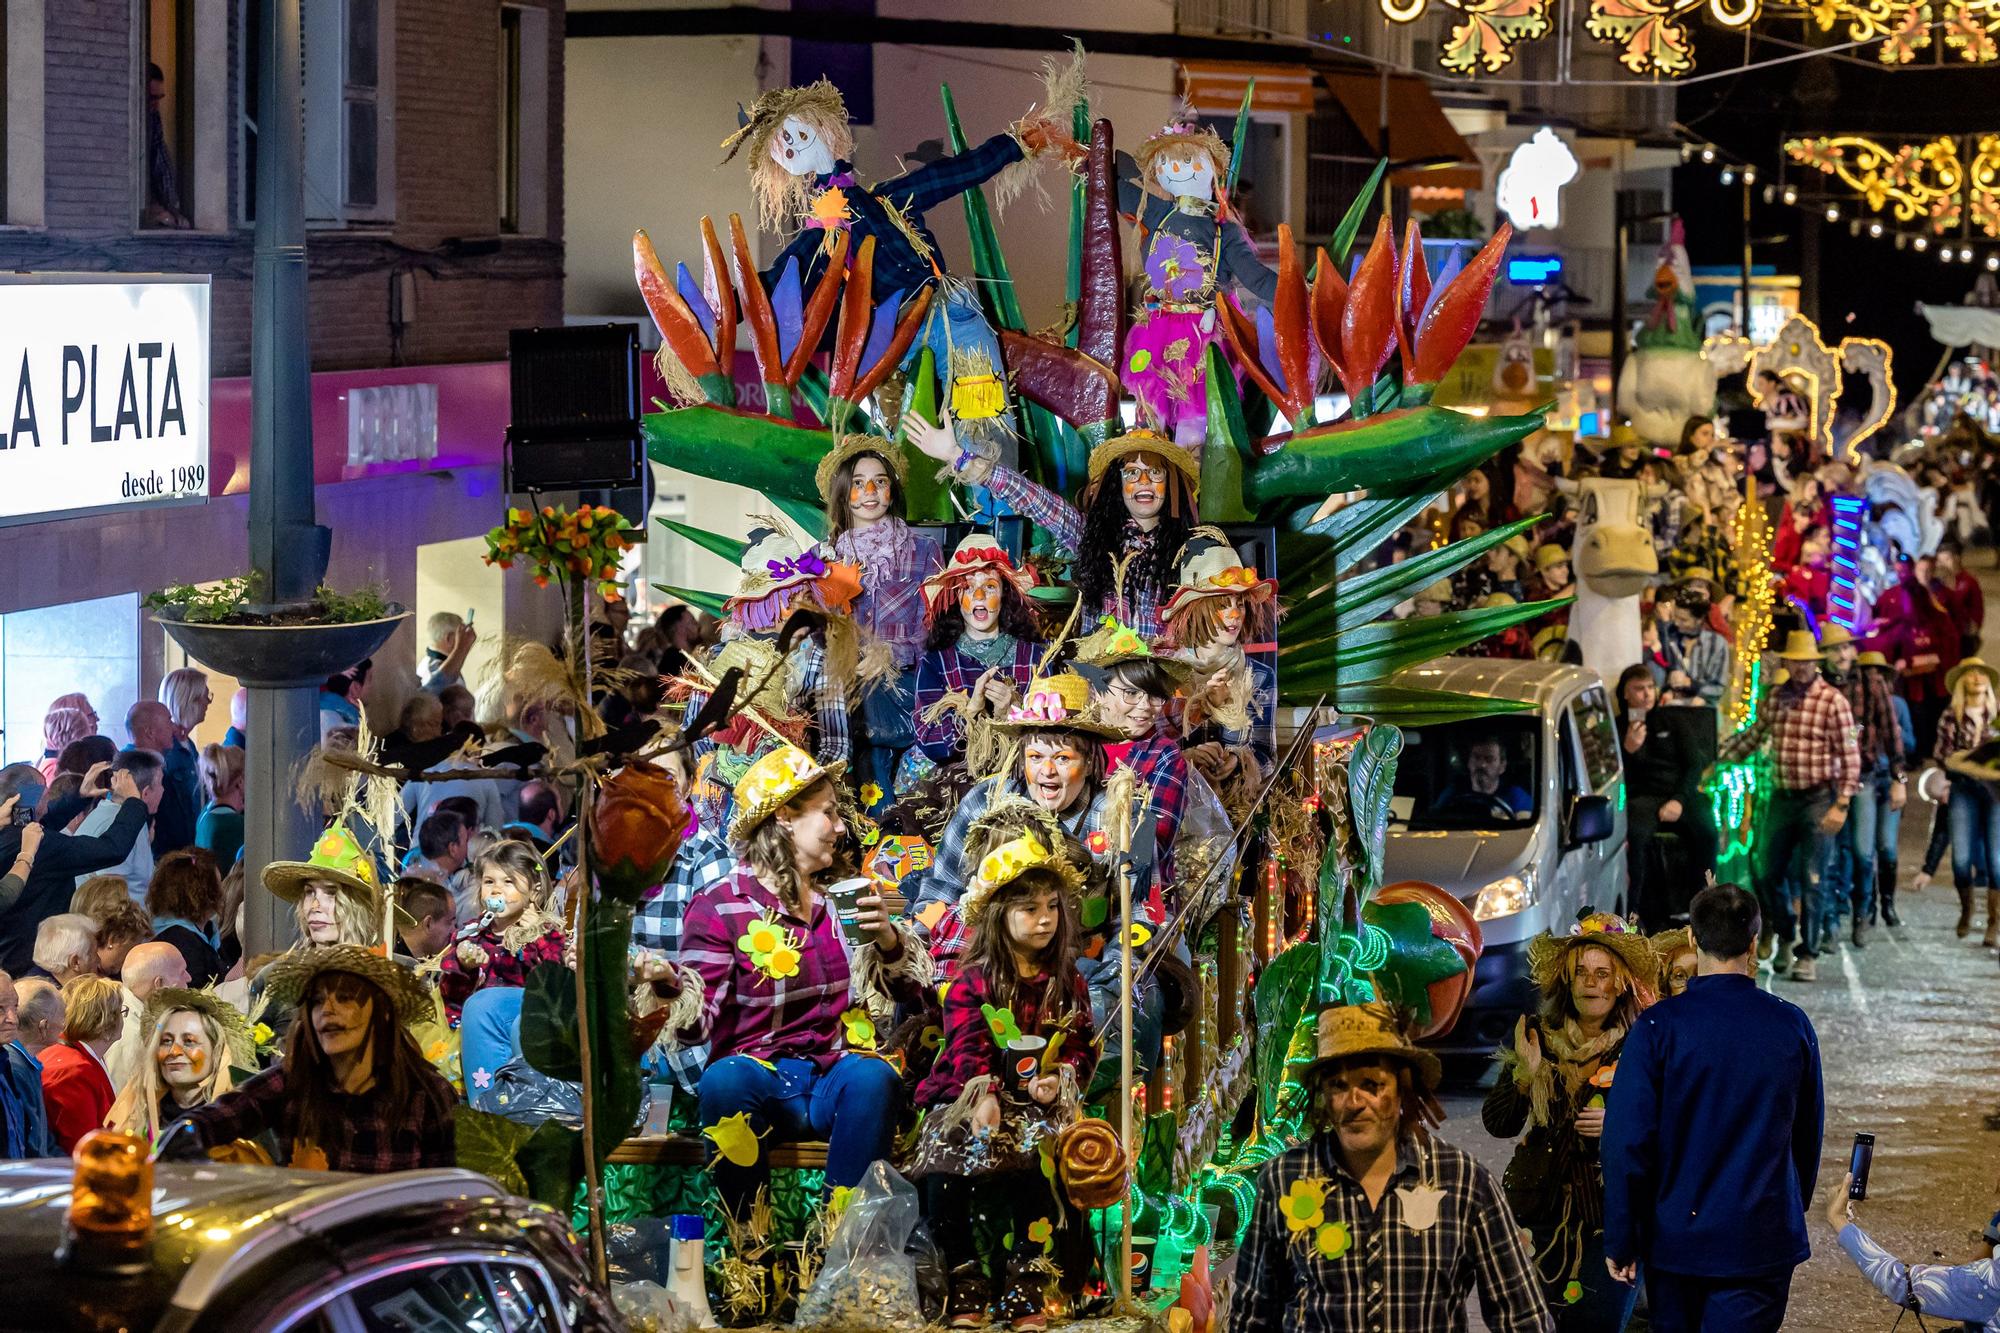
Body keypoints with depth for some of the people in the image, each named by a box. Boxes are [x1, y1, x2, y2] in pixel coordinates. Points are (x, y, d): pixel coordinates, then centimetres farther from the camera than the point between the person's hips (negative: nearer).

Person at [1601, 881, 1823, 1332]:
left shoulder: (1658, 1027, -11)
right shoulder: (1792, 1026, -3)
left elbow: (1626, 1141, -11)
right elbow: (1807, 1138, 8)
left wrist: (1620, 1242, -2)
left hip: (1675, 1240, 0)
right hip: (1763, 1242, 1)